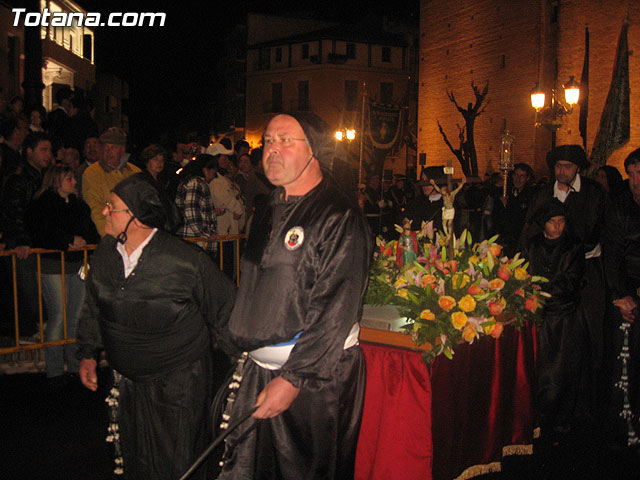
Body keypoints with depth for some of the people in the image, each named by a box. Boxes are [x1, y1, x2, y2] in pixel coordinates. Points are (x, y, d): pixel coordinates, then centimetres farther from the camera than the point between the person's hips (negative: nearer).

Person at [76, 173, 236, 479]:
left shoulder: (184, 260, -22)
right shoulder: (104, 254, -3)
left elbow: (225, 306, -8)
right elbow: (92, 307, 13)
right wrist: (88, 354, 14)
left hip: (178, 382, -5)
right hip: (126, 379, 5)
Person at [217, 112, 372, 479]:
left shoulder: (340, 217, -14)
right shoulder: (270, 213, 11)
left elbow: (336, 312, -20)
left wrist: (293, 379, -21)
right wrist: (241, 347, 15)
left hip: (318, 373, -7)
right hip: (259, 370, 7)